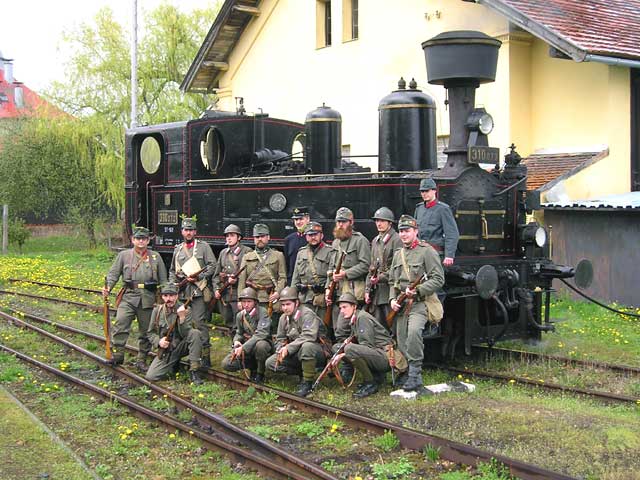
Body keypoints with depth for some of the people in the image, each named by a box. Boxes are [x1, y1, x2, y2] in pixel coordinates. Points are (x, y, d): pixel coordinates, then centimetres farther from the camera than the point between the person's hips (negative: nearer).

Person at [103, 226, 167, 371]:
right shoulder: (124, 255, 7)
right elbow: (113, 273, 6)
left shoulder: (156, 257, 10)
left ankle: (141, 360, 17)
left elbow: (163, 279, 12)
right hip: (128, 296, -1)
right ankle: (117, 355, -7)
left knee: (145, 331, 6)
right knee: (120, 325, -16)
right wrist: (108, 287, -12)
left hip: (148, 299, 1)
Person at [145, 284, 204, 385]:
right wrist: (158, 341, -13)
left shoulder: (185, 310, -9)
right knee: (150, 377, -15)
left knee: (195, 333, -32)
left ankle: (193, 371, -23)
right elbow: (151, 333, 7)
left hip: (181, 347, -2)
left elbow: (186, 335, -19)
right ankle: (174, 365, 17)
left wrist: (182, 317, -33)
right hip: (165, 351, 3)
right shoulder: (157, 311, 1)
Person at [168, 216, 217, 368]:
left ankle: (206, 356, -10)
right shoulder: (177, 249, 19)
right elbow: (172, 270, 25)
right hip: (181, 292, 5)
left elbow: (212, 266, -3)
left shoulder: (203, 246, 4)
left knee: (200, 323, -11)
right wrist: (173, 284, 9)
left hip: (198, 291, -5)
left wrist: (198, 277, -13)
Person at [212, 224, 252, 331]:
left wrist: (237, 280, -19)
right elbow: (216, 274, 19)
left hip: (239, 294, -6)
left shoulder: (246, 251, -1)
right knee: (228, 322, 11)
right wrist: (216, 289, 6)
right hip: (224, 295, 6)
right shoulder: (223, 253, 18)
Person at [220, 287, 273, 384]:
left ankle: (260, 374, -15)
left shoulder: (262, 312, -17)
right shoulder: (240, 315, 3)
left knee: (260, 345, -41)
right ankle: (254, 368, 8)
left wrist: (243, 347, -33)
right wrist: (236, 341, -10)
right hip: (246, 348, 5)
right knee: (226, 364, -15)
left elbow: (261, 334, -28)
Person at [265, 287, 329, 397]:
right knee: (270, 363, -8)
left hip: (318, 352, -7)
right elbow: (280, 339, 12)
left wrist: (288, 348, -33)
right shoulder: (283, 318, 7)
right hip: (296, 354, 7)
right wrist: (280, 351, -11)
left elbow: (308, 337, -31)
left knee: (307, 346, -42)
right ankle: (303, 373, 4)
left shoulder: (307, 314, -17)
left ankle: (308, 382, -23)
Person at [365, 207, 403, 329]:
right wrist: (367, 289, 12)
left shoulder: (397, 240, -6)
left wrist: (381, 278, -16)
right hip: (376, 291, 7)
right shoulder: (375, 241, 18)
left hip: (390, 291, -7)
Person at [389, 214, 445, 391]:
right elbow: (392, 281, 23)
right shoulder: (398, 255, 17)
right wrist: (393, 299, 5)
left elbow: (438, 279, -10)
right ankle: (407, 373, 22)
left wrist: (417, 290, -20)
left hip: (420, 303, -7)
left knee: (414, 331, -28)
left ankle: (415, 374, -19)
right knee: (402, 341, 6)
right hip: (401, 305, 7)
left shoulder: (427, 251, -4)